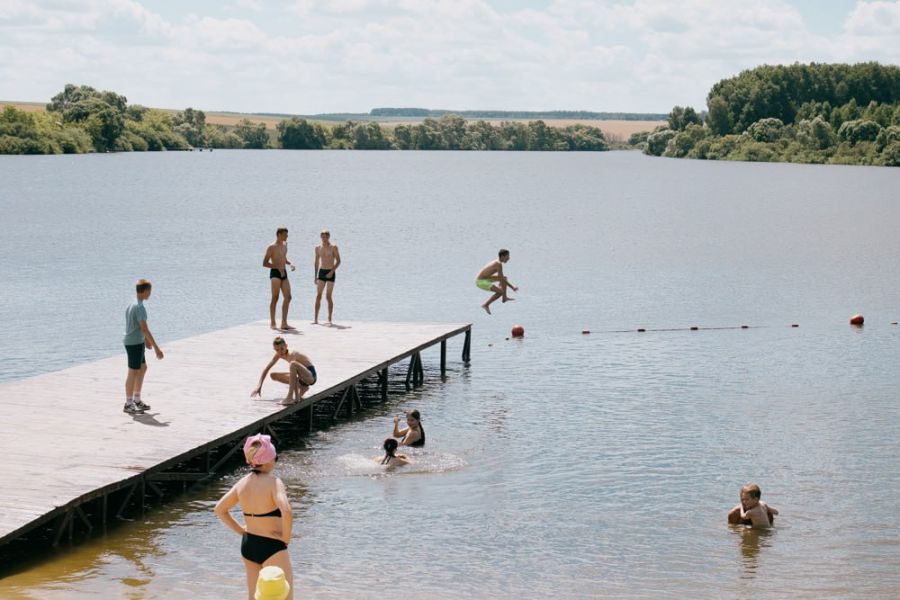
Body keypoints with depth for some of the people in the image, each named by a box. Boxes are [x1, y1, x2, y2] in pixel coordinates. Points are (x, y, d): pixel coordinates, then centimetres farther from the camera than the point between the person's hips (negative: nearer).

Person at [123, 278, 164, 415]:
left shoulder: (130, 305, 11)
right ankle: (128, 405, 7)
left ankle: (137, 400, 25)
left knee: (143, 368, 18)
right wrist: (156, 348, -22)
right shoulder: (140, 308, -19)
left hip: (131, 342, 10)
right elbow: (145, 329, -23)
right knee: (133, 372, -1)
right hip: (135, 343, -10)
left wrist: (145, 339, 37)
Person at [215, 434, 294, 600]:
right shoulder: (273, 482, -19)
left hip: (248, 544, 7)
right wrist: (286, 538, -17)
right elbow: (286, 513, -33)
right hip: (272, 547, -7)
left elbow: (219, 509, 12)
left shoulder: (242, 483, 1)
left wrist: (239, 529, 12)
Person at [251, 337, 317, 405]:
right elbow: (266, 369, 7)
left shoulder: (291, 355, -25)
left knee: (293, 364, -36)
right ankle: (302, 388, 4)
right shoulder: (278, 355, -1)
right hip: (301, 379, 9)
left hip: (311, 377, -9)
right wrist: (259, 386, 0)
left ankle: (290, 397, -34)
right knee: (274, 376, 5)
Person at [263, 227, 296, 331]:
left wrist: (290, 264, 10)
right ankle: (272, 323, -4)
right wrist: (278, 267, -19)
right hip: (275, 273, -7)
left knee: (288, 297, 1)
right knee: (275, 298, -9)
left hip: (284, 273, 7)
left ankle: (284, 323, 5)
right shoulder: (272, 247, -7)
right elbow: (265, 263, -10)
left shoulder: (285, 245, 16)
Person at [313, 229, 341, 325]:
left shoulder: (333, 247, -2)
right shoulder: (318, 248, 11)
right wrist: (315, 276, 11)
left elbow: (338, 261, -5)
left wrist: (332, 271, -16)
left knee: (328, 296, -5)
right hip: (321, 272, 4)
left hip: (330, 273, -4)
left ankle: (329, 319, 1)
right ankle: (316, 319, -2)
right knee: (318, 296, -3)